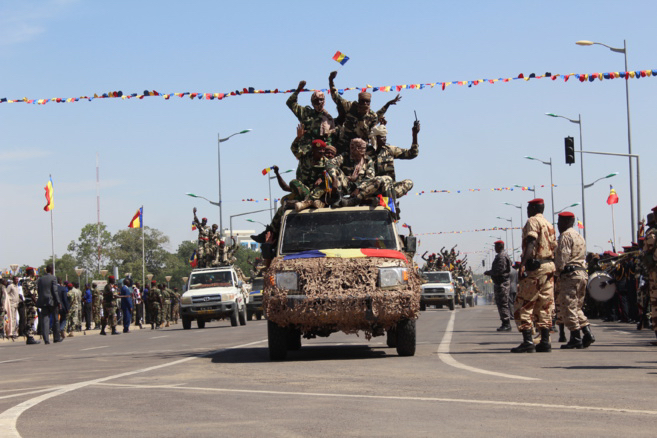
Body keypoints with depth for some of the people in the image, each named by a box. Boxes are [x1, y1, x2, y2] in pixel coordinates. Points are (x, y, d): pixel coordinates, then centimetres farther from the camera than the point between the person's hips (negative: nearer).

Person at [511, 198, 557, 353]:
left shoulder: (533, 221, -5)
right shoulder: (549, 225, 20)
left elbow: (531, 243, -18)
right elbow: (554, 247, 18)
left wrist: (522, 264, -27)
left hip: (535, 267, -8)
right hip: (549, 266, 8)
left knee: (523, 306, -6)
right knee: (544, 306, 10)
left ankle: (527, 342, -14)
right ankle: (545, 342, 6)